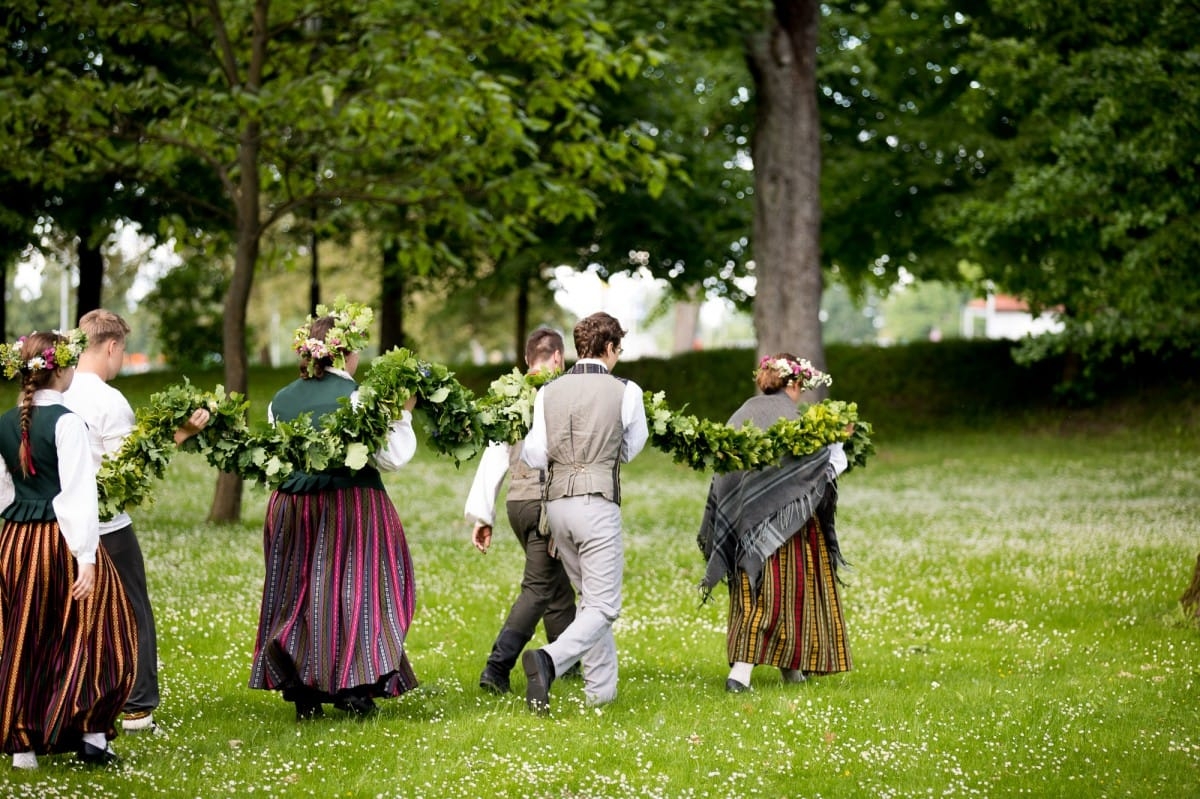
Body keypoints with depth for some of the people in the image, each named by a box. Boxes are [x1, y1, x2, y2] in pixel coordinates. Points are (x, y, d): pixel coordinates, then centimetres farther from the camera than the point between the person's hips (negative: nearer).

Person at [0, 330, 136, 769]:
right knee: (90, 633, 5)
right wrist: (86, 558, -18)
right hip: (61, 538, -6)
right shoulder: (66, 421, -13)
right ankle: (91, 733, 0)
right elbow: (79, 492, -17)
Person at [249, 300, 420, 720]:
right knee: (354, 589, 4)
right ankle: (353, 687, 2)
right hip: (350, 508, -5)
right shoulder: (357, 397, -12)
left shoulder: (281, 401, 4)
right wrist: (403, 413, -2)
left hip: (290, 509, 5)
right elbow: (393, 456, -12)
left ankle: (302, 693, 11)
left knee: (297, 592, 11)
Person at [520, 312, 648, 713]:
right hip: (598, 503, -5)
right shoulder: (626, 391, -3)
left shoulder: (549, 392, 4)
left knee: (589, 596, 20)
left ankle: (600, 688, 20)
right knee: (603, 607, -3)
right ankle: (549, 658, -28)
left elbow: (534, 456, 4)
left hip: (556, 502, 5)